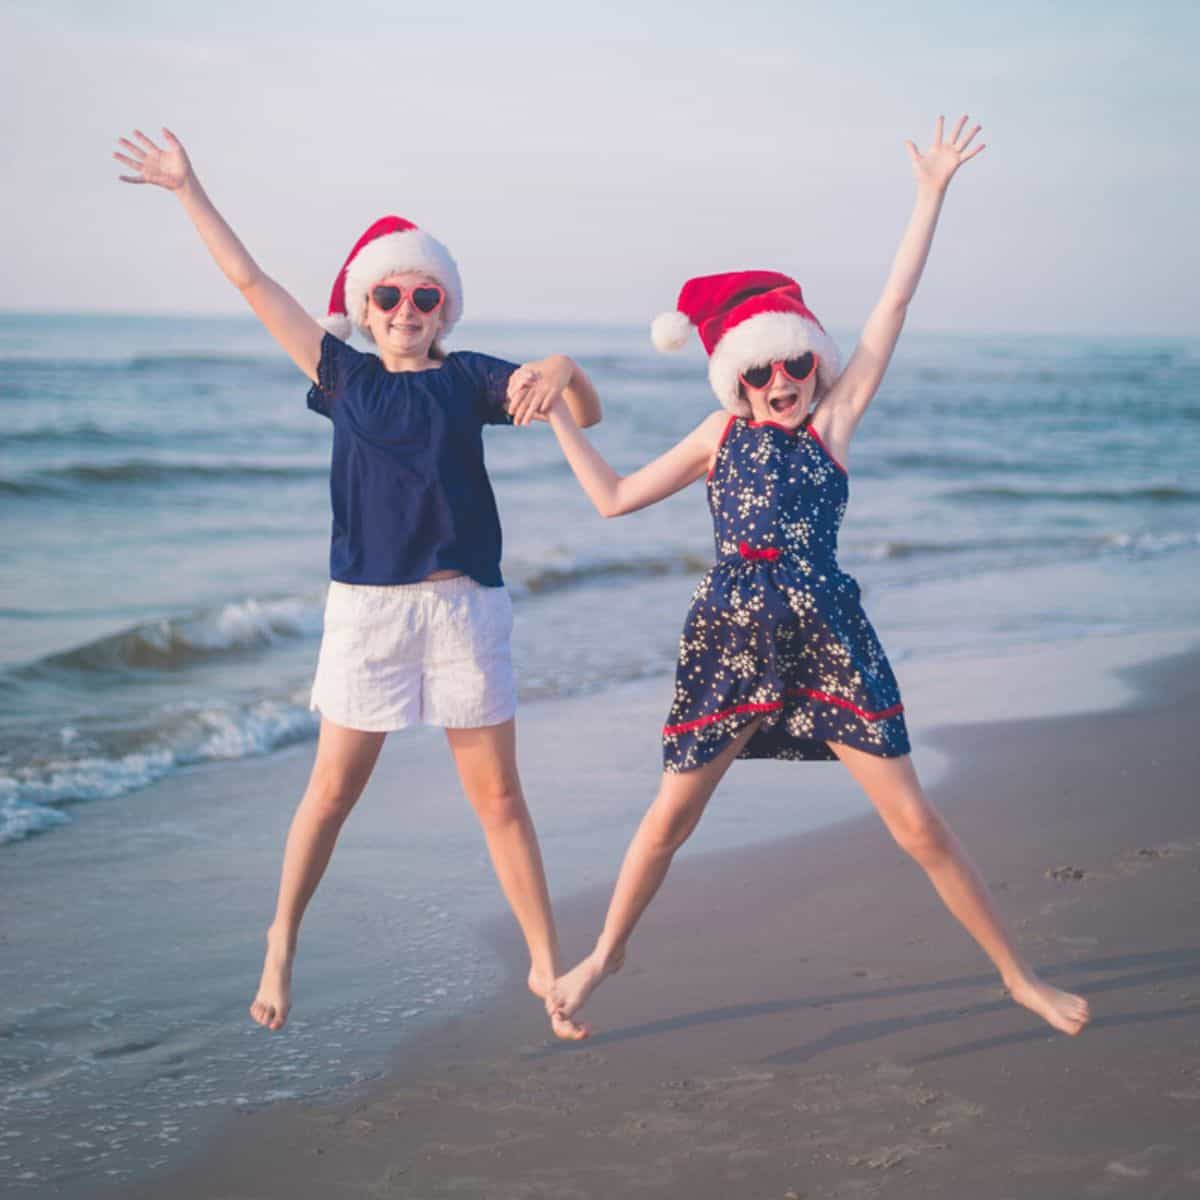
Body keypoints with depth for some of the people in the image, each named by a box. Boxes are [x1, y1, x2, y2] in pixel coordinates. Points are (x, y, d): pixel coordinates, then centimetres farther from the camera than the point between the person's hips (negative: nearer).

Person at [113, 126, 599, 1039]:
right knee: (334, 788, 7)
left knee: (498, 796, 3)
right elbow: (253, 284, 9)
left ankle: (547, 964, 12)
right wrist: (189, 191, 10)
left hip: (463, 603, -1)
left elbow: (586, 414, -7)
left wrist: (564, 370, -30)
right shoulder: (345, 377, 7)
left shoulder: (472, 379, 3)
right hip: (367, 604, 1)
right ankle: (282, 945, 23)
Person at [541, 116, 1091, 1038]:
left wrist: (932, 196, -10)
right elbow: (615, 496, 13)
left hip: (828, 639, -2)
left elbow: (891, 312, -6)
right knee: (671, 816, 11)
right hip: (731, 642, 2)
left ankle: (1018, 975, 13)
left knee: (917, 823, 0)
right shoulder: (723, 435, 9)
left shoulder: (834, 418, 2)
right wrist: (556, 413, 11)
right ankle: (606, 954, 34)